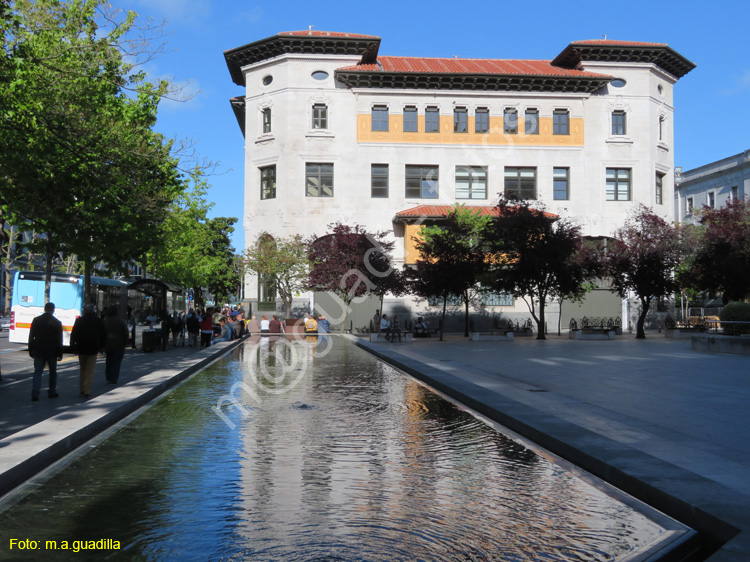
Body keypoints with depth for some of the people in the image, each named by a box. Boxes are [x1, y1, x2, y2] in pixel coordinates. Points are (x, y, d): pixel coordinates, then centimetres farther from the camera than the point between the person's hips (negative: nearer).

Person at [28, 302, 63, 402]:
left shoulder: (36, 320, 0)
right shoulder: (57, 322, -6)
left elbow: (31, 337, 4)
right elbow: (59, 340, -5)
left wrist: (31, 350, 11)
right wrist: (60, 353, 1)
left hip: (38, 352, 1)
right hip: (52, 352, -1)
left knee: (37, 372, 2)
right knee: (53, 372, 13)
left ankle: (35, 394, -9)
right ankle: (52, 392, 20)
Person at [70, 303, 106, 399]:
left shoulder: (79, 320, 0)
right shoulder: (99, 321, -1)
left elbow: (73, 334, 2)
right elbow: (104, 335, 5)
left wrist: (73, 347, 9)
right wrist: (101, 346, 15)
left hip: (81, 348, 2)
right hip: (93, 349, -2)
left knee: (82, 369, 16)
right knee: (90, 371, 1)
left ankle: (82, 390, 20)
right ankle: (87, 392, -5)